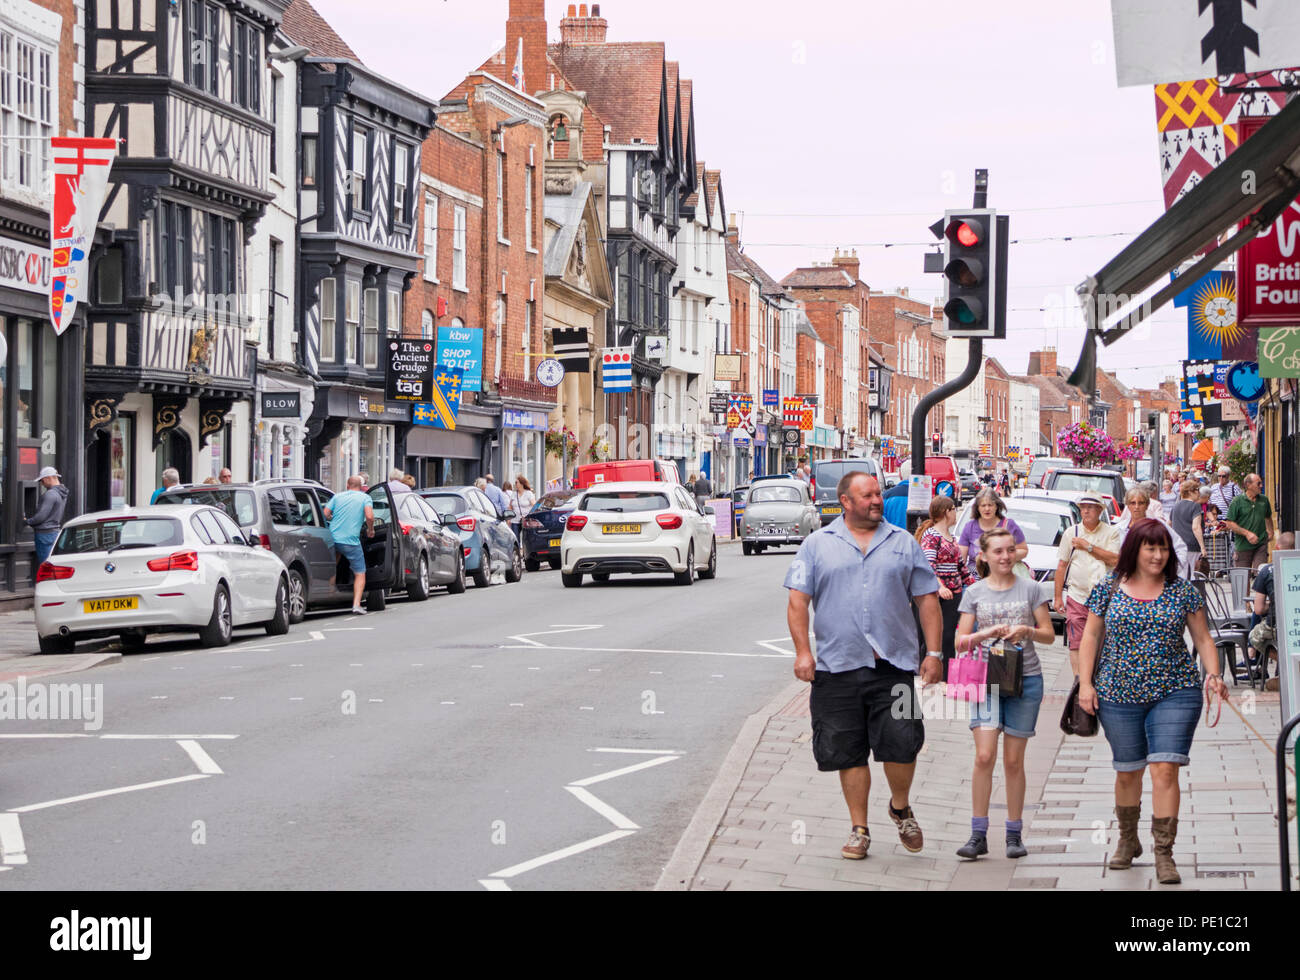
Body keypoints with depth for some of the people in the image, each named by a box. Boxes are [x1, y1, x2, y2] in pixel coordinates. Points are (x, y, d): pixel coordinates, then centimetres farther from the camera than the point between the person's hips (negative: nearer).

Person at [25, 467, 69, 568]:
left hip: (45, 533, -10)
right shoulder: (63, 494, 12)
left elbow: (41, 516, -20)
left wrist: (28, 522, -2)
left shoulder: (50, 494, -17)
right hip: (56, 531, 10)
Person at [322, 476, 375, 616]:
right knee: (360, 574, 4)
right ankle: (356, 605, -11)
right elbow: (369, 516, -13)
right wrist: (370, 530, 5)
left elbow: (325, 514, 4)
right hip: (351, 541, -3)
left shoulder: (337, 497, 12)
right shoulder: (365, 497, 3)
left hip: (333, 538, 3)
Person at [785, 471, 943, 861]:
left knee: (901, 744, -8)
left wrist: (934, 652, 4)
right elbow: (798, 600, 4)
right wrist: (802, 651, -7)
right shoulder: (818, 545, 8)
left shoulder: (903, 544, 12)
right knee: (848, 752, 3)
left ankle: (900, 807, 21)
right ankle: (859, 829, 15)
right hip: (837, 666, 0)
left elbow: (927, 599, 12)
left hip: (893, 665, 0)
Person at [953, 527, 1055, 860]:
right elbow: (960, 642, 4)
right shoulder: (975, 593, 6)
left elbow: (1049, 635, 6)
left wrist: (1025, 630, -14)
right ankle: (978, 834, -7)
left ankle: (1014, 833, 13)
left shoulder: (1030, 589, 4)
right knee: (984, 756, -12)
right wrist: (988, 633, -13)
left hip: (1025, 680, 0)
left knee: (1014, 760, 4)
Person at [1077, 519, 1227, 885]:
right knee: (1127, 771, 12)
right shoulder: (1108, 590, 4)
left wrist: (1213, 674, -8)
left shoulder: (1183, 592, 4)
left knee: (1165, 770, -11)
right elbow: (1091, 637, 7)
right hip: (1119, 695, 1)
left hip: (1174, 693, -1)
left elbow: (1203, 638, 8)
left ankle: (1164, 854, -8)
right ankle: (1128, 840, 34)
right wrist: (1086, 683, -1)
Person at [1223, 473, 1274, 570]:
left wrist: (1270, 532, 11)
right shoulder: (1237, 501, -4)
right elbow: (1229, 523, -6)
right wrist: (1247, 533, -15)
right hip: (1243, 546, -2)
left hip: (1261, 544, 2)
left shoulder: (1264, 500, 10)